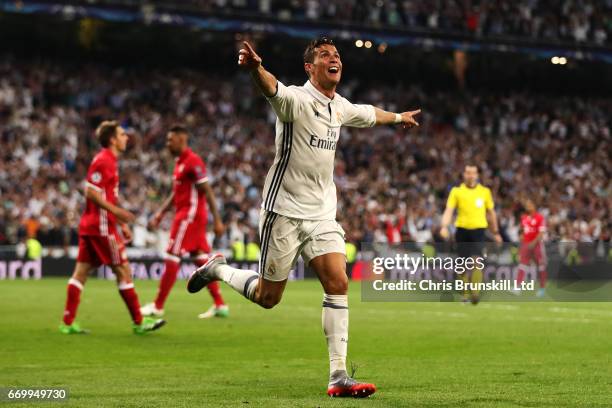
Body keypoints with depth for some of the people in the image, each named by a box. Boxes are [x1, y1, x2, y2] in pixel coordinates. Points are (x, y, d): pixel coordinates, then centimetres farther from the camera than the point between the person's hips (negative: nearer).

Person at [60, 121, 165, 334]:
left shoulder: (108, 160, 18)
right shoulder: (103, 160, -13)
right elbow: (91, 192, -20)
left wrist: (122, 224, 23)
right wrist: (116, 211, -23)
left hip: (89, 225, 10)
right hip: (101, 226, -10)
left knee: (81, 271, 6)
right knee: (123, 271, -3)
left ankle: (68, 323, 5)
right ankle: (139, 322, 2)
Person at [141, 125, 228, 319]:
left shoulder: (193, 161, -14)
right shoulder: (180, 163, 16)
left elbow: (208, 192, -16)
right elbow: (175, 195, 23)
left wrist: (217, 220, -18)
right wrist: (159, 215, 19)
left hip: (190, 215, -10)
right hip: (185, 214, 10)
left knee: (171, 258, -6)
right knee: (202, 260, 8)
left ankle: (158, 306, -1)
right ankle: (220, 305, 9)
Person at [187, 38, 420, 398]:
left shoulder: (341, 107, 9)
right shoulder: (296, 99, -15)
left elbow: (369, 114, 34)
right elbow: (271, 87, -39)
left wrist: (399, 117, 49)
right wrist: (255, 66, -62)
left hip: (322, 214, 6)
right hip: (285, 210, -6)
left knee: (338, 283, -11)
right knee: (268, 297, 2)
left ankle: (338, 377, -10)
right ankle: (218, 269, 32)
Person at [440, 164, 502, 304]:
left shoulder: (485, 192, 7)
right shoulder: (456, 191, 3)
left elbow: (491, 213, 17)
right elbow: (449, 210, -4)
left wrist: (495, 232, 20)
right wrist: (444, 226, -20)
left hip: (478, 230, -1)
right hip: (462, 230, 1)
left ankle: (475, 293, -20)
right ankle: (465, 293, 19)